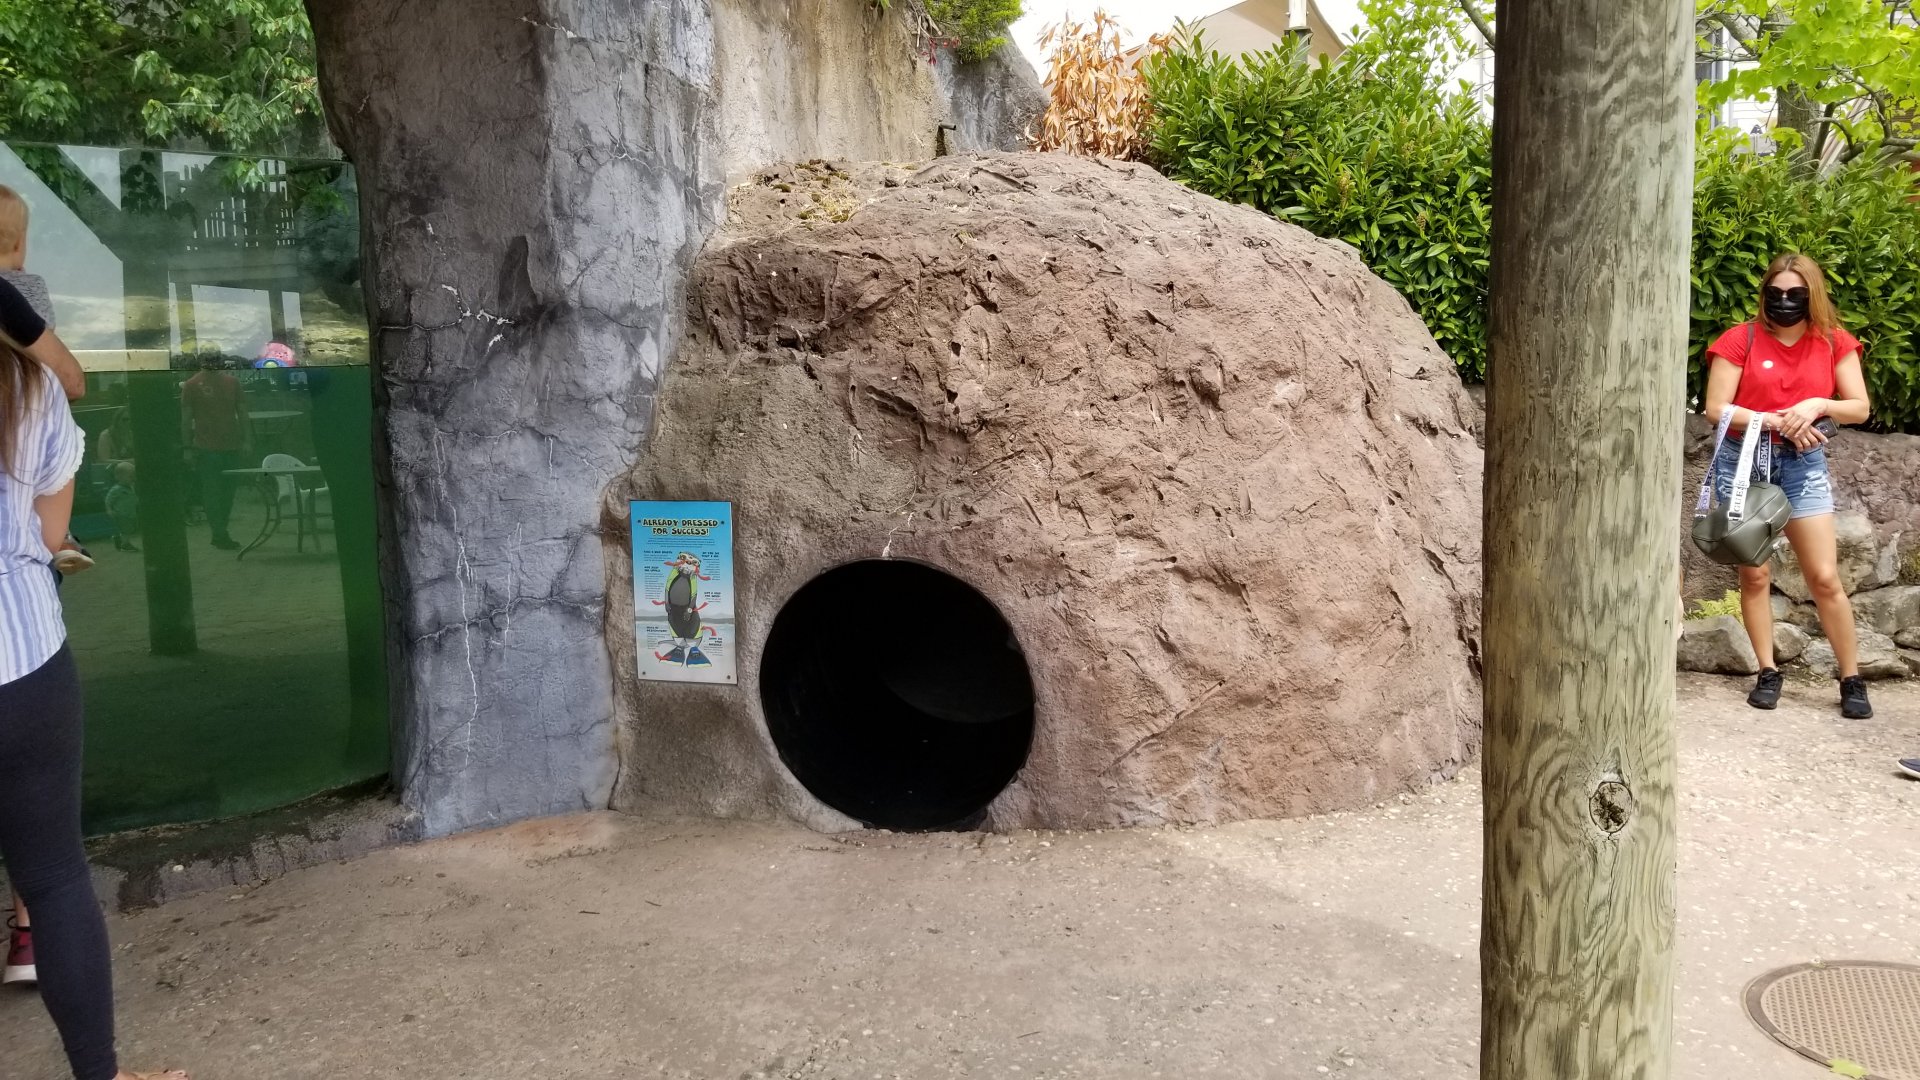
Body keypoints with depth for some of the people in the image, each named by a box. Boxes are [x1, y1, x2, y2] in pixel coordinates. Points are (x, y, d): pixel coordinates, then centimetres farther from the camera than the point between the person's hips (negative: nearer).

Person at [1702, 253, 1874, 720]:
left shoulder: (1834, 343, 3)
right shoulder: (1740, 340, -4)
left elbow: (1860, 407, 1)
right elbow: (1716, 409, -10)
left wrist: (1817, 406, -17)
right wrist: (1777, 421, -18)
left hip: (1803, 464, 1)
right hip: (1743, 460, -1)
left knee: (1825, 578, 0)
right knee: (1755, 574, 5)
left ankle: (1852, 680, 11)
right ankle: (1768, 673, 14)